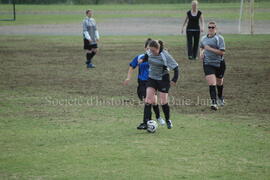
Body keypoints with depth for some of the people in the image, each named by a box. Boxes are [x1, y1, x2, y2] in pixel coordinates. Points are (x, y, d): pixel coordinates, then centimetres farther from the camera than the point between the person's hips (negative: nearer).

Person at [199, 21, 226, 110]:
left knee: (219, 82, 17)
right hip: (208, 64, 2)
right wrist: (201, 52, 7)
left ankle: (220, 98, 44)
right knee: (212, 83, -14)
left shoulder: (219, 38, -10)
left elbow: (222, 52, -18)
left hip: (219, 64, -2)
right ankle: (214, 102, -18)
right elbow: (201, 47, 29)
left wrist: (210, 49, -20)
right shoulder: (204, 38, 7)